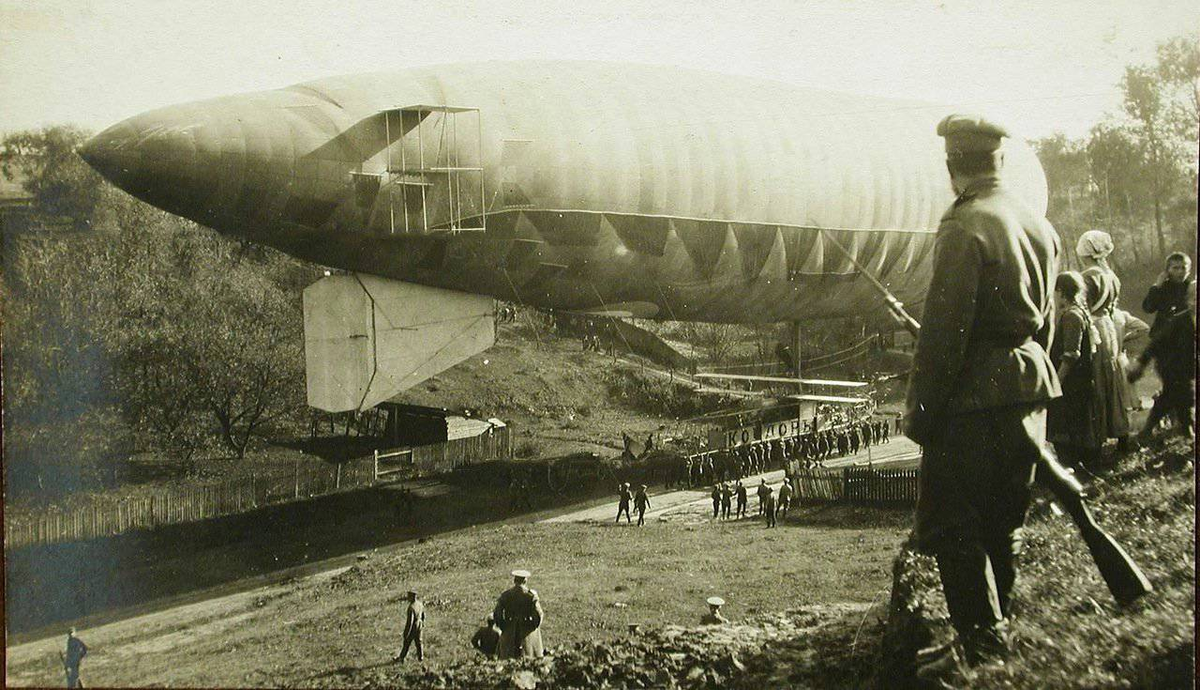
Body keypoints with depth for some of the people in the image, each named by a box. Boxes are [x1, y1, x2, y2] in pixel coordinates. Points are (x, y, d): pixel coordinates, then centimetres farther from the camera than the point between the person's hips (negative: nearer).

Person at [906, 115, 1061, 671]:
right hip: (1029, 393, 9)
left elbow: (944, 329, -19)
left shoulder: (965, 228, -16)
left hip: (976, 398, -9)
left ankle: (982, 649, 0)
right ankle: (997, 629, 29)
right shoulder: (1040, 226, 10)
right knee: (1002, 521, 18)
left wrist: (920, 409, -14)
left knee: (951, 528, -1)